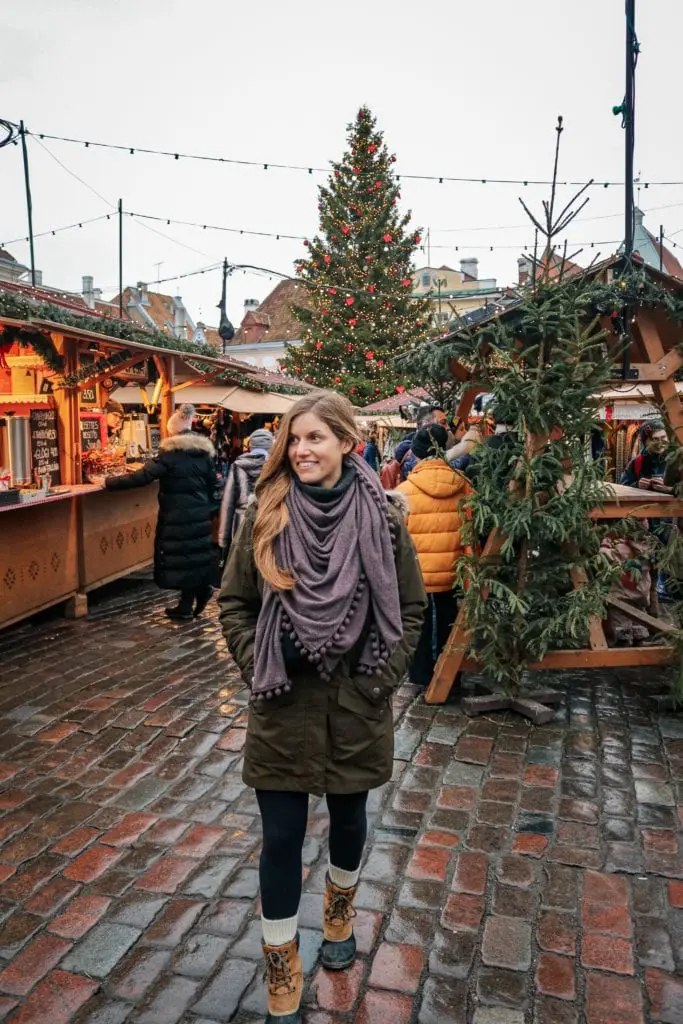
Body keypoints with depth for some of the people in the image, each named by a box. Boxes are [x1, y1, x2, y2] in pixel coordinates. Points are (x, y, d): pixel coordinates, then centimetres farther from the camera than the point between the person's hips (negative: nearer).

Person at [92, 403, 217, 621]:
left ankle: (186, 606, 9)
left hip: (178, 515, -6)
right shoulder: (204, 450, 6)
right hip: (200, 513, 6)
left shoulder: (170, 452, -14)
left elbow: (142, 477, -17)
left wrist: (108, 482, -10)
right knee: (196, 552, 16)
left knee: (180, 555, 2)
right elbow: (212, 483, 12)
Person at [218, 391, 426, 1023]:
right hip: (283, 705, 0)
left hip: (355, 705, 1)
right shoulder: (266, 514, -7)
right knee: (281, 837, 7)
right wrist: (257, 668, -6)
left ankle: (340, 915, 53)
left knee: (349, 817, 21)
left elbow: (411, 608, 0)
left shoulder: (381, 517, -8)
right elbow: (233, 602, 1)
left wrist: (381, 679, -5)